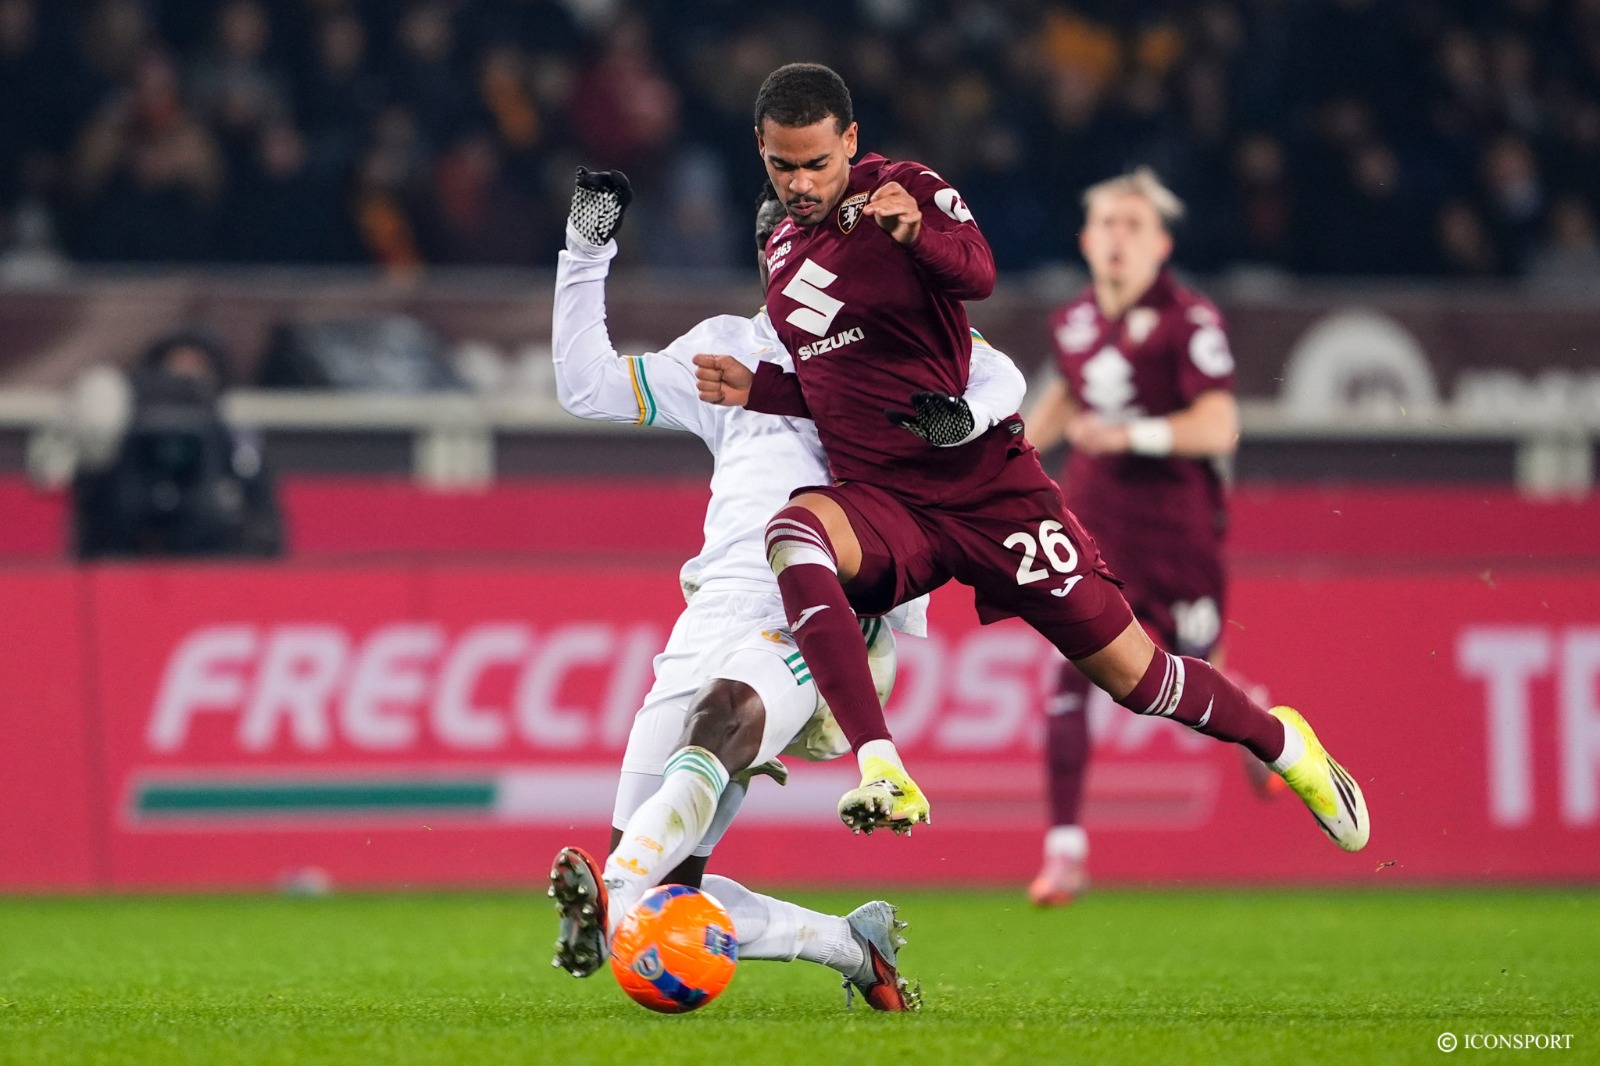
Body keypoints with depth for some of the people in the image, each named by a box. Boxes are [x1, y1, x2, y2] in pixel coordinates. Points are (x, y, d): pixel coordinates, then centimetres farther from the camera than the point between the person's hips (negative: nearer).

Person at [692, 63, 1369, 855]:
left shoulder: (907, 190, -5)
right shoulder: (782, 252, 13)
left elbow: (977, 274, -26)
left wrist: (916, 232, -48)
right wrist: (755, 390, 4)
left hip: (985, 482, -3)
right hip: (881, 501, 3)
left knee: (1129, 674, -2)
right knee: (792, 535, -33)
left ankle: (1280, 741, 30)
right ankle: (883, 774, -44)